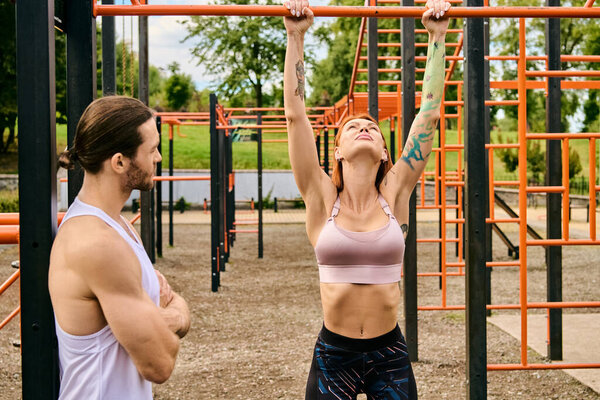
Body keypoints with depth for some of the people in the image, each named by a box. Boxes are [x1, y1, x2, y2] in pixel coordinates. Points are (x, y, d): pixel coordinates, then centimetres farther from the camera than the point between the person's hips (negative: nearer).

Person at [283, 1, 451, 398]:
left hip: (389, 354, 1)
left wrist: (437, 37, 0)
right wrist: (296, 38, -7)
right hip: (333, 353, -1)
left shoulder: (395, 194, -1)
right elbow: (295, 113, -7)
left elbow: (429, 113, -1)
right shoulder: (322, 198, -3)